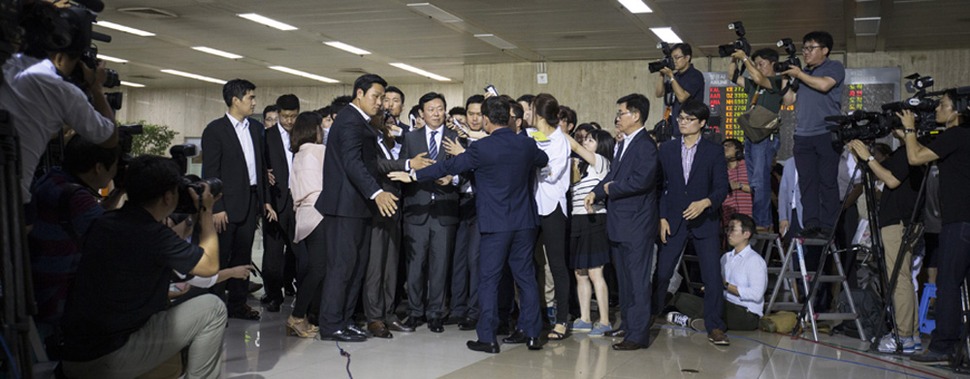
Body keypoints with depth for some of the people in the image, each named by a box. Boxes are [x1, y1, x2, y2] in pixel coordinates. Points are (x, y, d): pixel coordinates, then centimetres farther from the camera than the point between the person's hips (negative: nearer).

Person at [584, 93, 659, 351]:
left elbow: (642, 180, -25)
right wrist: (596, 192, 1)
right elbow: (612, 175, 18)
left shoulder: (646, 146, -14)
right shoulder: (623, 145, 16)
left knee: (637, 280, -4)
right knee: (623, 278, 17)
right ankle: (627, 325, 28)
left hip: (636, 225, -10)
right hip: (618, 223, 10)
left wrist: (611, 189, -13)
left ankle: (638, 335, 0)